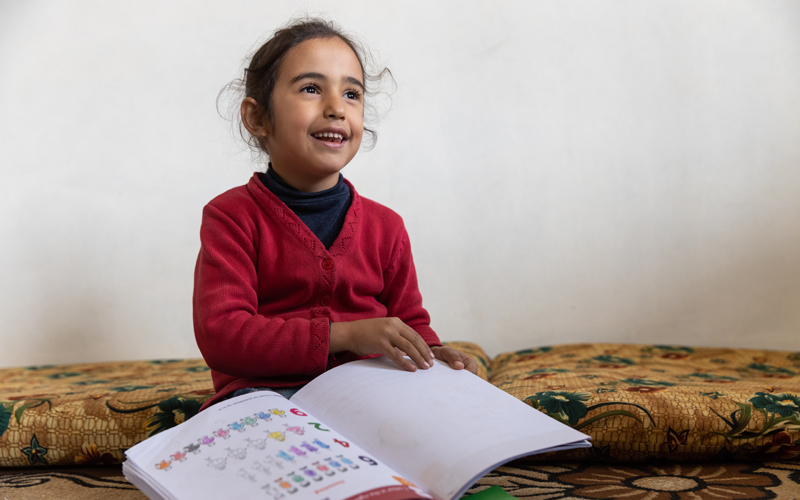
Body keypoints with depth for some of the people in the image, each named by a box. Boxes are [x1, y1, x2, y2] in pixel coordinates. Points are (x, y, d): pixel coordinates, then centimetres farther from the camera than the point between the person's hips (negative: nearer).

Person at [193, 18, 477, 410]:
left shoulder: (384, 225, 13)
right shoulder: (232, 216, -1)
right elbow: (220, 335, -14)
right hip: (270, 389, -4)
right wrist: (344, 336, -24)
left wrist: (430, 354, -6)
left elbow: (409, 320, 21)